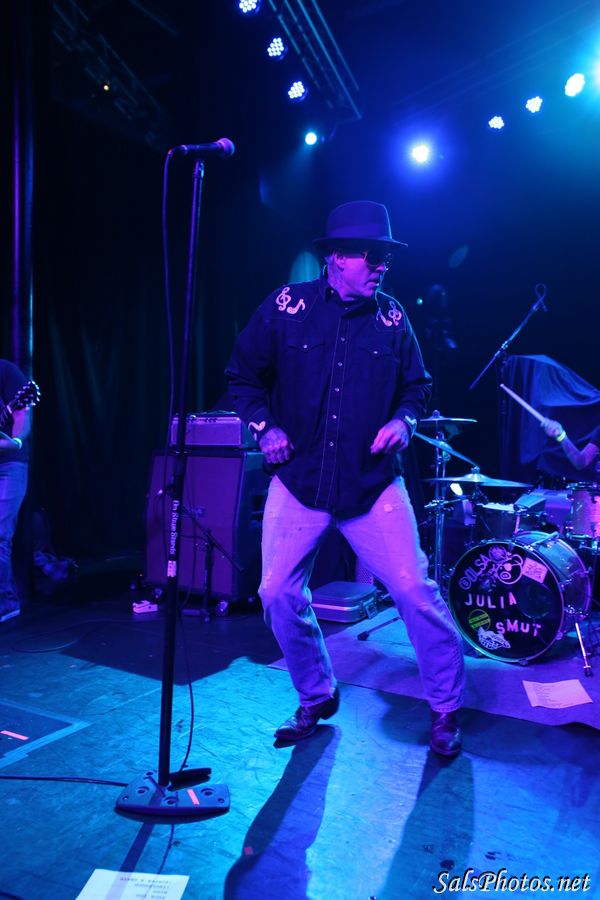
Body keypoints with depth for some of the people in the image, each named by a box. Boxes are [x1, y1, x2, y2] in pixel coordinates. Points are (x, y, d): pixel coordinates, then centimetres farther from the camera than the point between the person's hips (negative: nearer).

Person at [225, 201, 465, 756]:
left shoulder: (392, 319, 4)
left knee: (415, 590, -6)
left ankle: (447, 708, 19)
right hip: (299, 481, 1)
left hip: (373, 484, 0)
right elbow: (244, 375, 9)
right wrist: (263, 425, -5)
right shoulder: (286, 307, 0)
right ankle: (316, 698, 27)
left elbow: (417, 385, 15)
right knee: (279, 594, -1)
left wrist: (404, 419, -5)